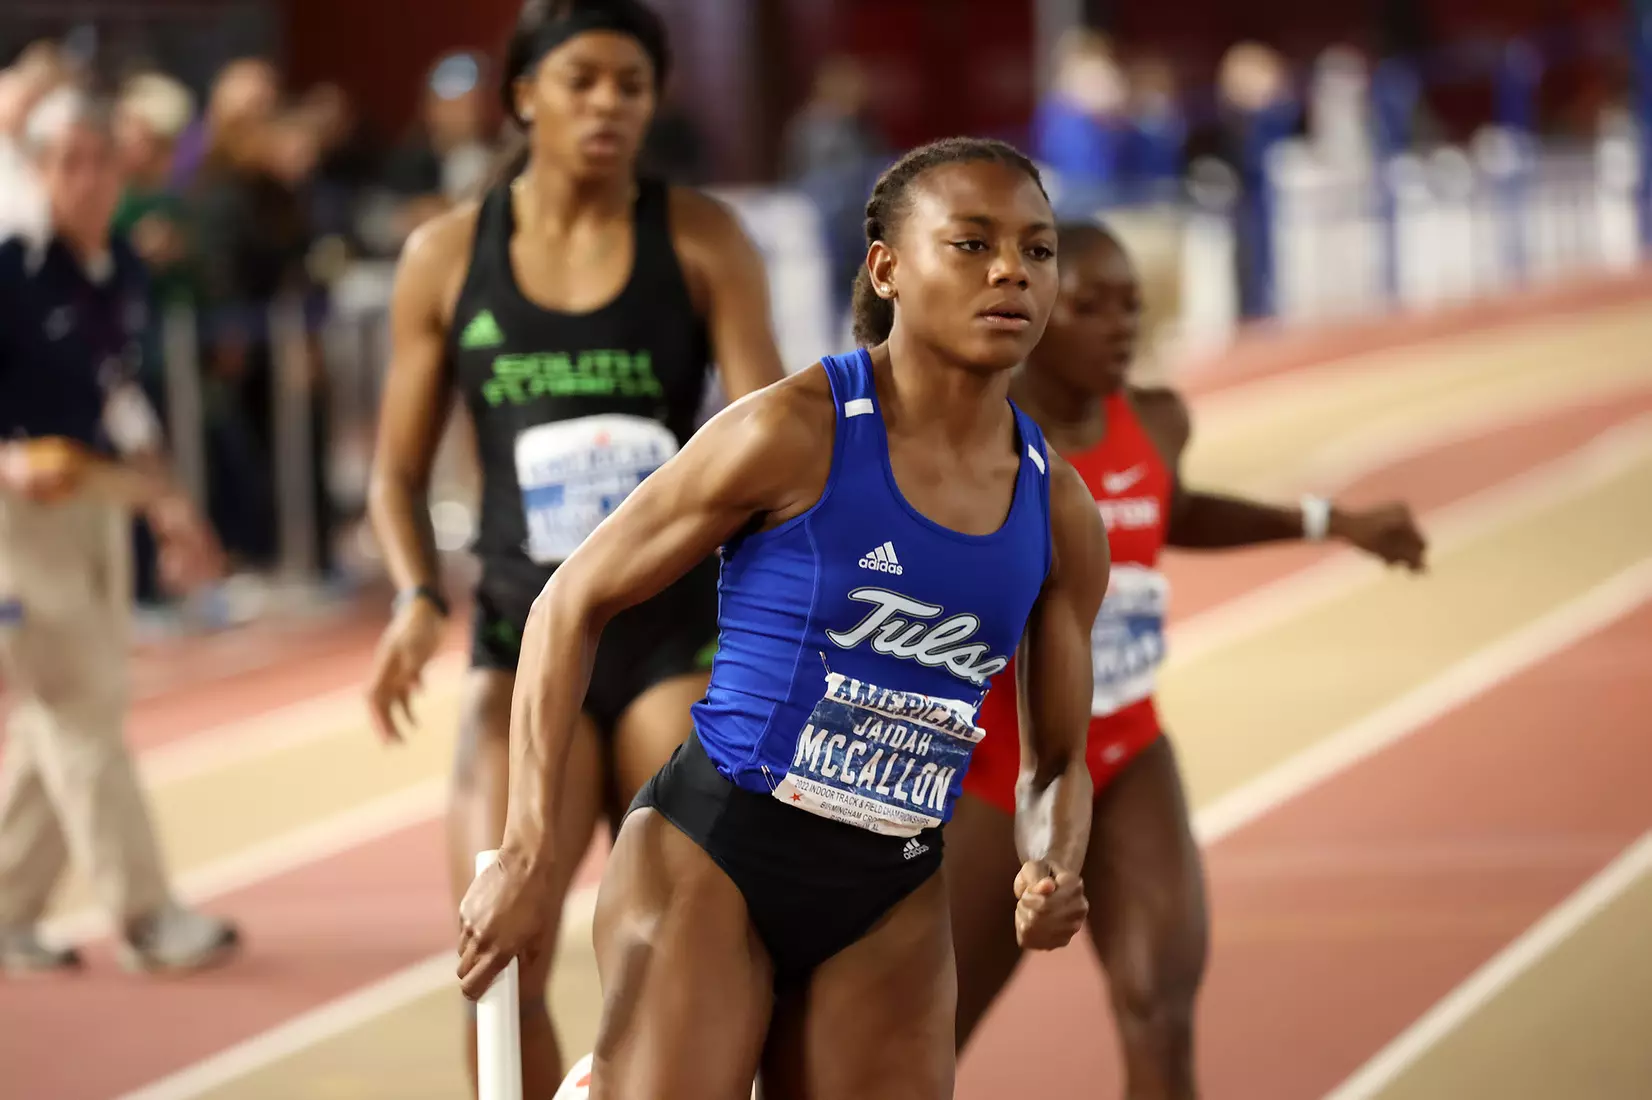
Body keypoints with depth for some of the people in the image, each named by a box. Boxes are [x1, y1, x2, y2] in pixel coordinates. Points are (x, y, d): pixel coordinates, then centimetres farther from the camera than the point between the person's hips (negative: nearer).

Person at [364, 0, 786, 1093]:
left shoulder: (700, 239, 0)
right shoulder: (448, 256, 3)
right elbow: (400, 473, 10)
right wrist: (419, 599, -9)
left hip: (682, 638, -1)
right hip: (528, 642, 1)